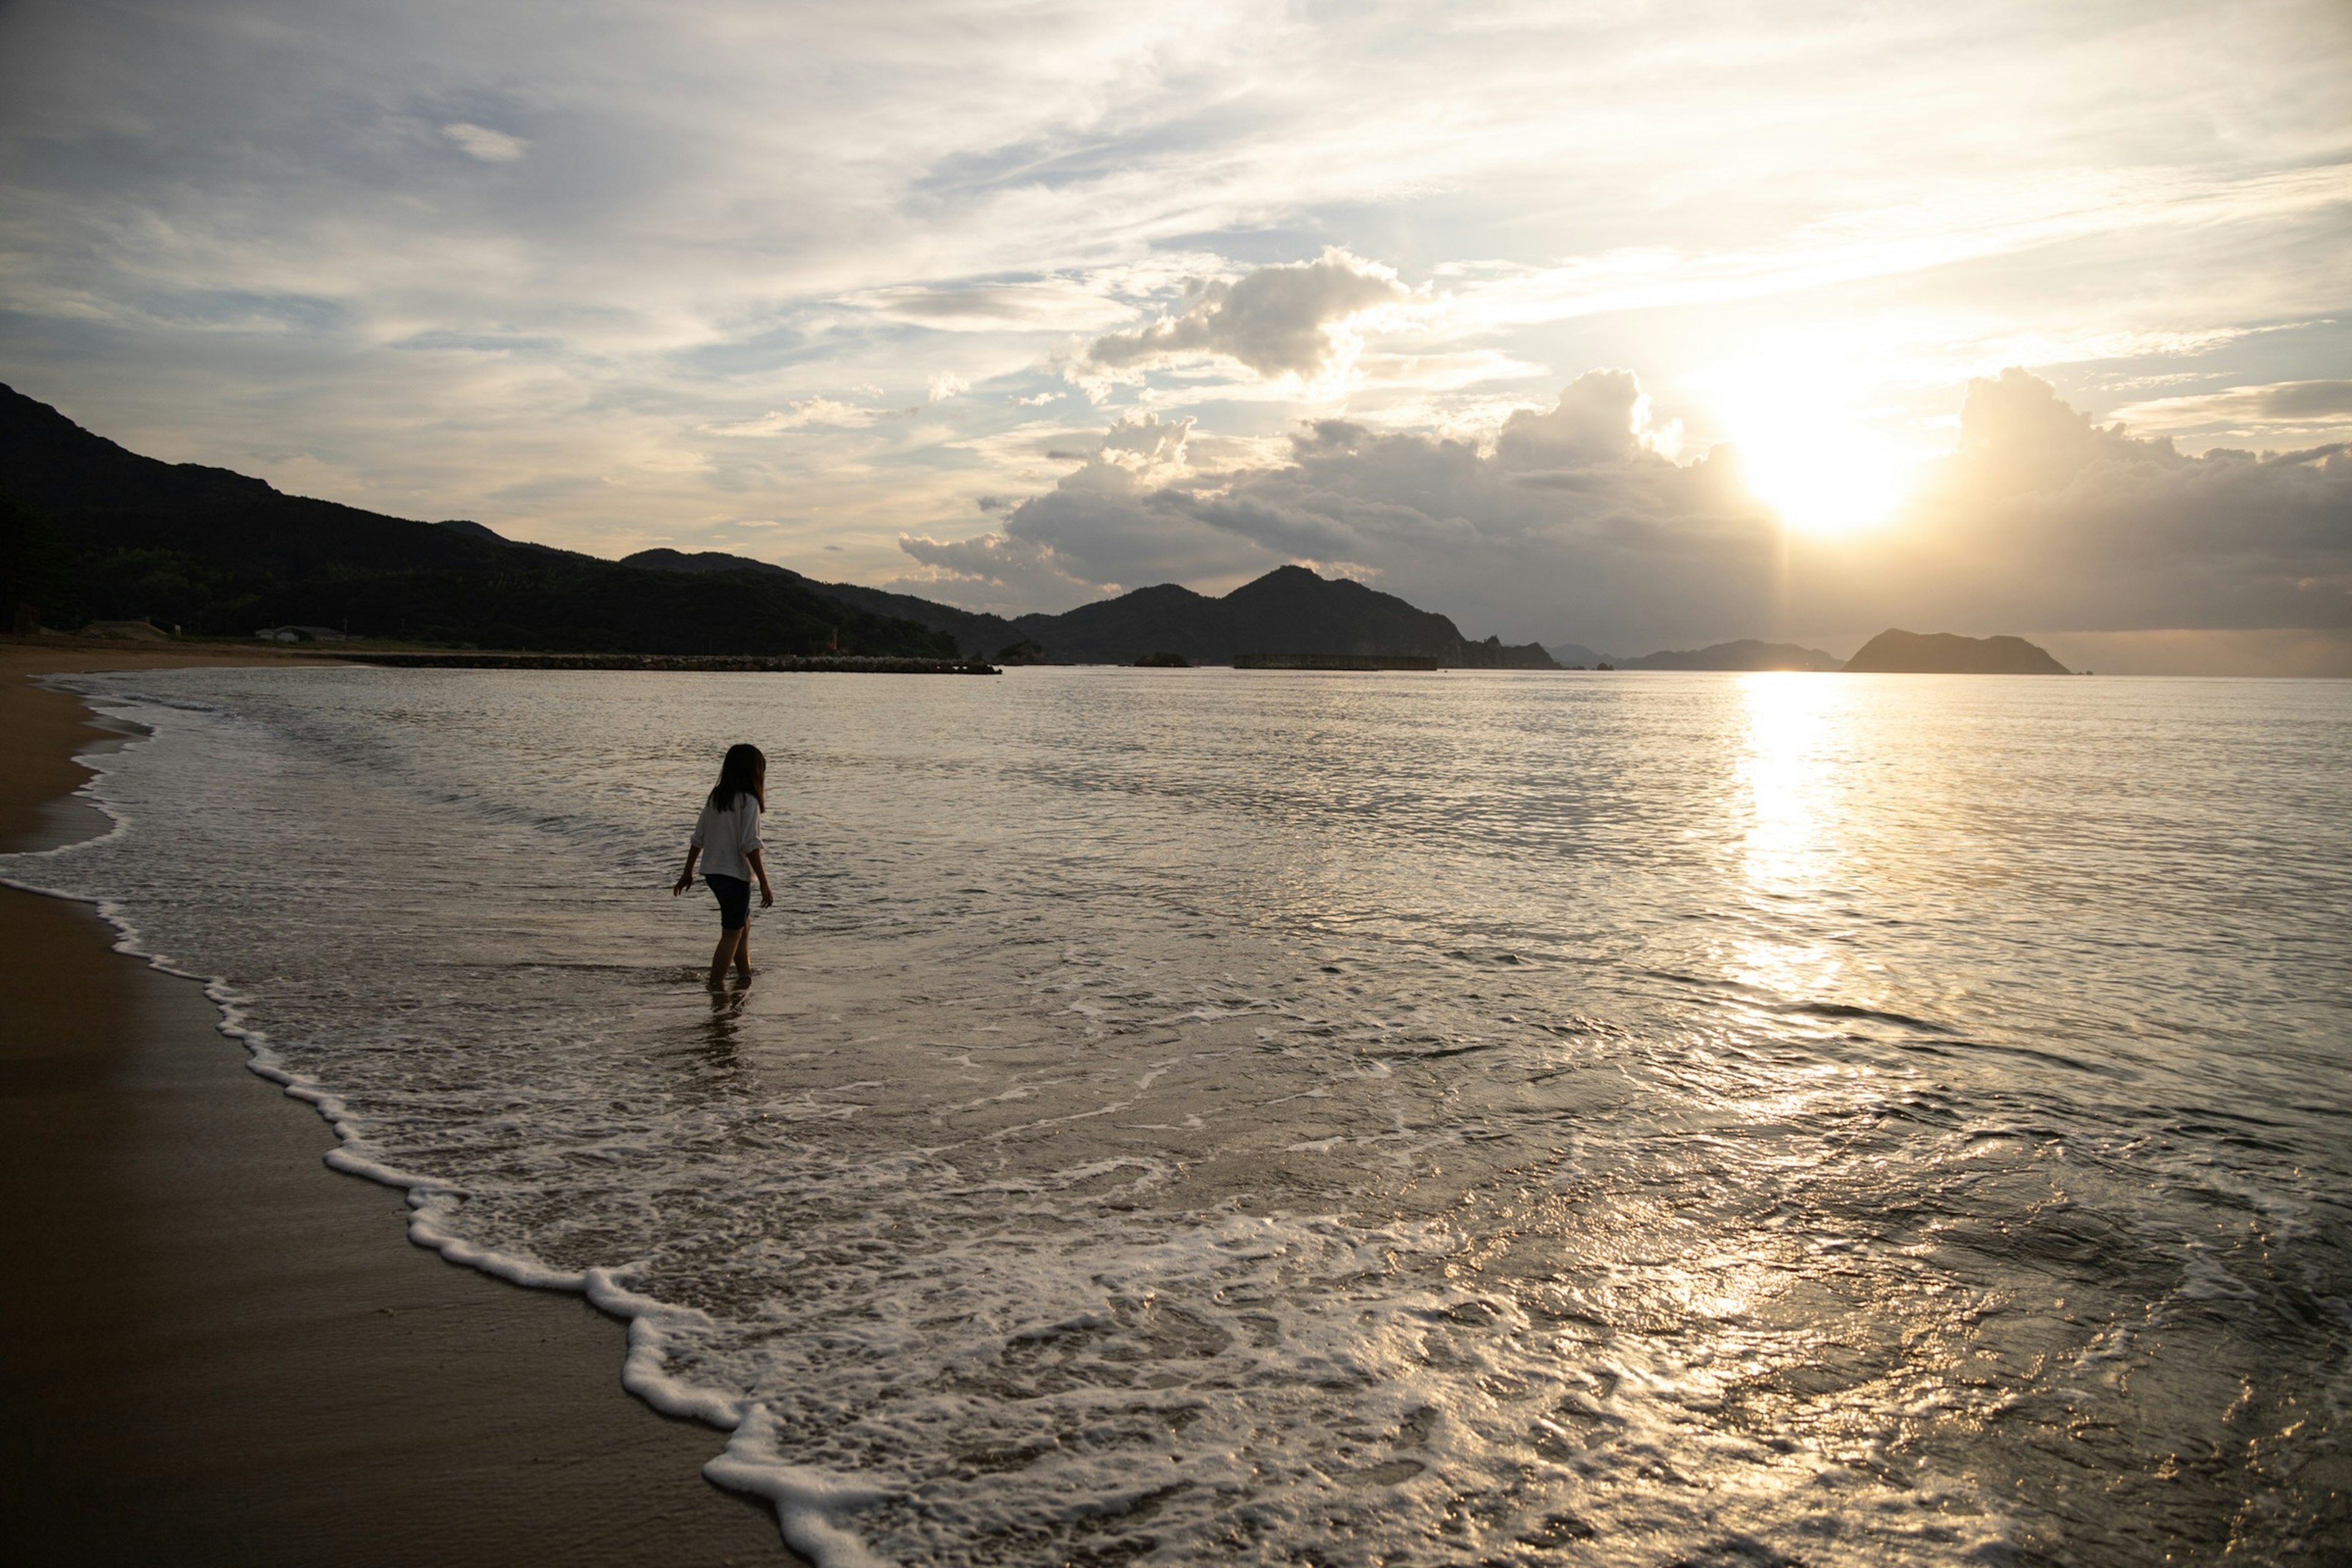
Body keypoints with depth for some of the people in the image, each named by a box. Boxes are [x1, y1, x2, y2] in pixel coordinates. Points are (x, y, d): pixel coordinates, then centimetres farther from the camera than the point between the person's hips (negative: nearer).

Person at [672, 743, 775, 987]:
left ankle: (746, 980, 31)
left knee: (743, 924, 22)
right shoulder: (748, 801, -15)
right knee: (732, 934, -1)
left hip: (712, 872, 8)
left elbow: (698, 838, 11)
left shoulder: (717, 796, 7)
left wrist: (688, 872, 20)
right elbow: (750, 846, -20)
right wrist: (764, 884, -18)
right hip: (734, 874, -8)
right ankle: (715, 988, -2)